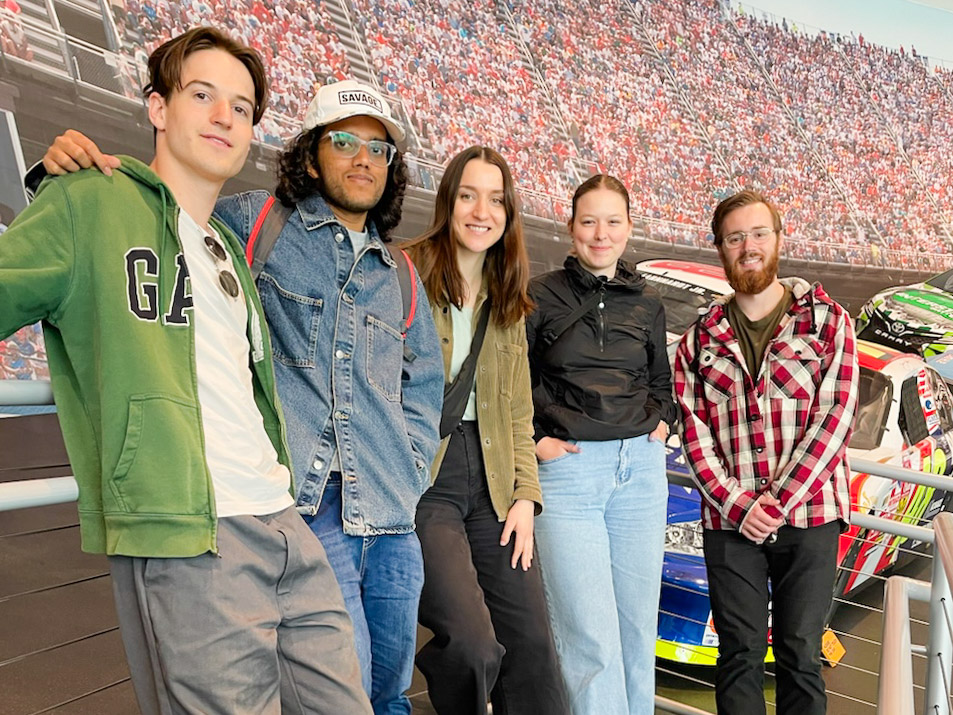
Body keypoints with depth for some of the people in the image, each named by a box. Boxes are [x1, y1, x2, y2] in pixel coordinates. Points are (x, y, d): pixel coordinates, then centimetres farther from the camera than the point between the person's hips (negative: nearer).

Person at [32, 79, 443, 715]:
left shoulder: (398, 275, 18)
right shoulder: (252, 224, 3)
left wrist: (409, 474, 11)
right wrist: (71, 171, -13)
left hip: (391, 523, 6)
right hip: (297, 510, -5)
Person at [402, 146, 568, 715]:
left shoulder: (509, 305, 17)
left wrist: (526, 496, 7)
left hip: (491, 481, 6)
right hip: (422, 477, -5)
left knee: (532, 644, 3)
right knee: (474, 646, -16)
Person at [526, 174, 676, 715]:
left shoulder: (647, 303, 12)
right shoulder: (541, 297, 0)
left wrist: (662, 422, 8)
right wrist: (534, 440, -6)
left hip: (641, 470, 4)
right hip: (566, 469, -4)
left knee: (639, 626, 10)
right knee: (590, 636, -7)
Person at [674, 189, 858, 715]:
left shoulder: (826, 321, 3)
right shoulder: (701, 340, 8)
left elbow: (835, 417, -6)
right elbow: (695, 433, 2)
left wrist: (779, 500, -13)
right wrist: (737, 505, -10)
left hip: (809, 517, -1)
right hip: (729, 521, 1)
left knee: (801, 656, 6)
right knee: (740, 655, 6)